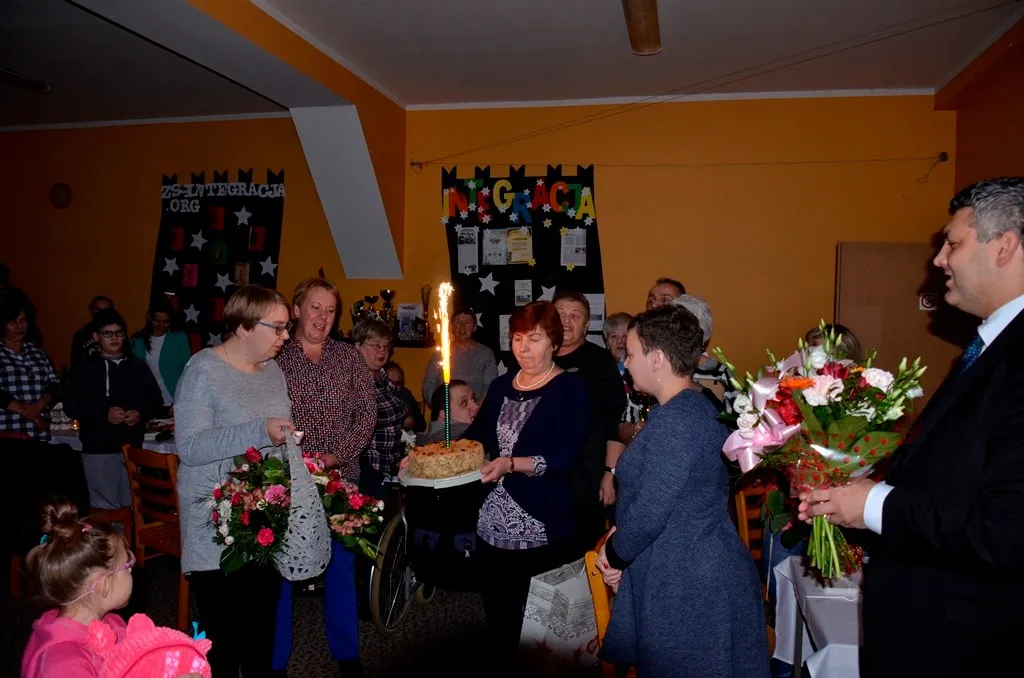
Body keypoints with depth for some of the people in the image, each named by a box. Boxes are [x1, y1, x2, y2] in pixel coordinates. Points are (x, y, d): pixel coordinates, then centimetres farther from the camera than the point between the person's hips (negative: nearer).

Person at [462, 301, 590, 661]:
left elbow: (564, 457, -17)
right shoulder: (501, 386, 11)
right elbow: (476, 437, 10)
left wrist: (511, 464, -29)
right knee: (498, 615, 16)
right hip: (494, 523, 5)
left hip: (544, 526, -5)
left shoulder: (571, 389, -7)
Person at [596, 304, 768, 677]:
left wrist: (613, 553, -7)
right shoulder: (695, 407, 9)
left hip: (687, 583, -9)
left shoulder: (675, 420, -23)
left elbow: (650, 511, -24)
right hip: (697, 570, 9)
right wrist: (620, 536, 7)